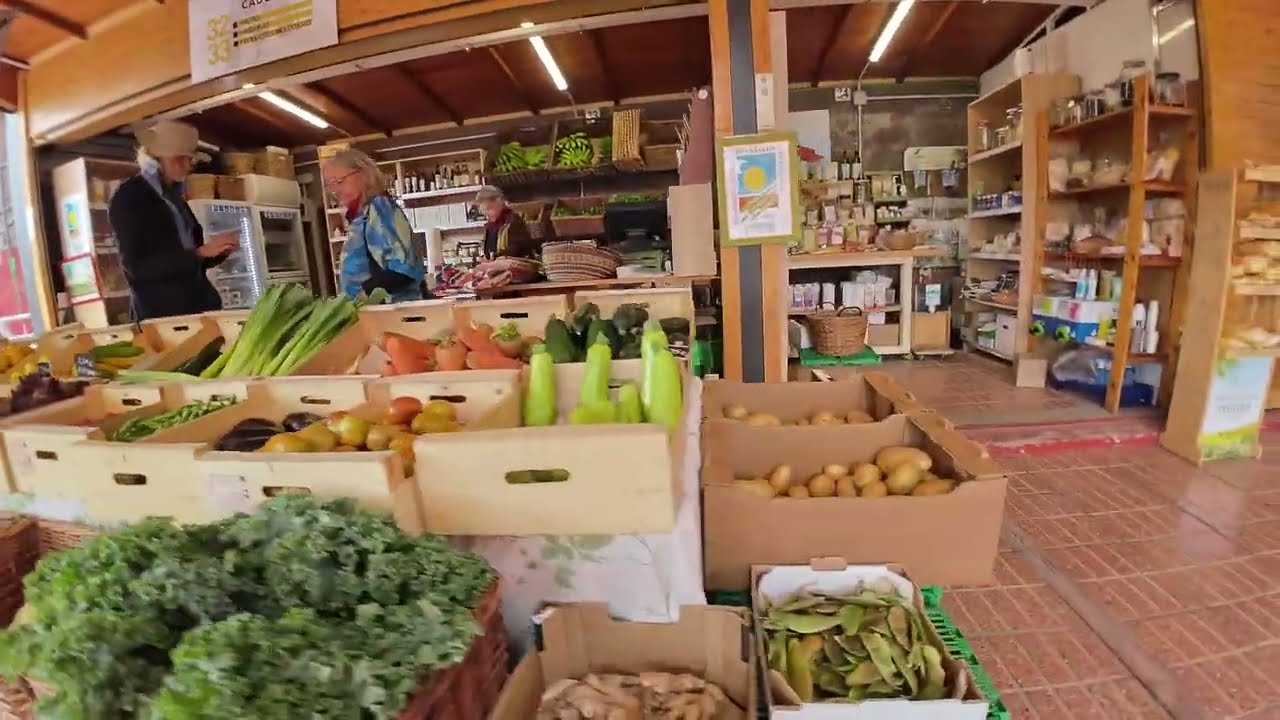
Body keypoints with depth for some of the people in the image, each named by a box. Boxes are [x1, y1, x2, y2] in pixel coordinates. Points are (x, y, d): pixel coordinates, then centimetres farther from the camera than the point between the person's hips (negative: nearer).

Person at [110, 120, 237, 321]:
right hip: (160, 312, -6)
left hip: (200, 304, 6)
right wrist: (201, 252, -19)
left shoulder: (173, 194, 16)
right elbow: (138, 266, -14)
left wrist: (219, 251, -2)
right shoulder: (128, 197, -4)